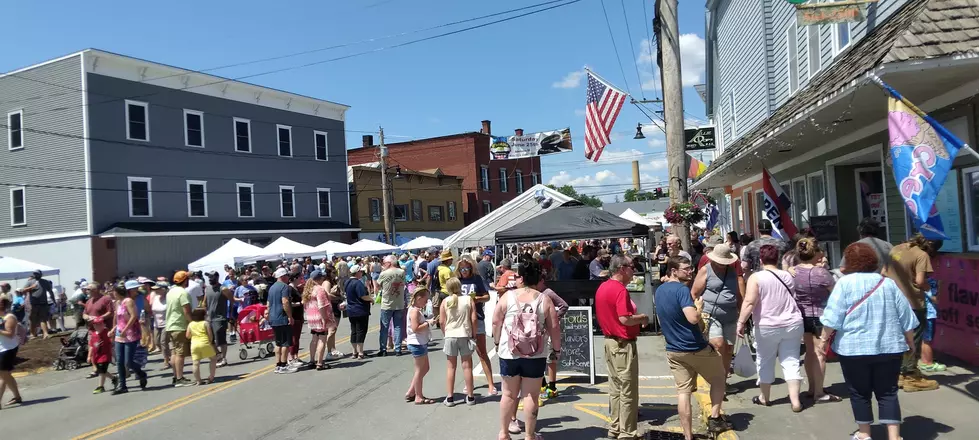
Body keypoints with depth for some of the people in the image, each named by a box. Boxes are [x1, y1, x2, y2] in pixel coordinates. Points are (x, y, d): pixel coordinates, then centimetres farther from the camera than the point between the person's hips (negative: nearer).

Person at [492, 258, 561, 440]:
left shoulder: (507, 297, -3)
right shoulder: (544, 299, -3)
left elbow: (496, 322, 1)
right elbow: (554, 327, -1)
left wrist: (498, 343, 15)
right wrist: (557, 348, 12)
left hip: (509, 353, 1)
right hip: (535, 355, -1)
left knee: (509, 394, 12)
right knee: (531, 395, 7)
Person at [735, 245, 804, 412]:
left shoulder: (756, 277, -10)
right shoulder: (787, 276, 6)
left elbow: (750, 302, -18)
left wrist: (741, 322, -16)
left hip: (767, 326, -4)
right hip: (792, 324, 4)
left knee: (765, 362, 12)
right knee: (791, 362, 6)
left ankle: (765, 398, 25)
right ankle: (795, 401, 1)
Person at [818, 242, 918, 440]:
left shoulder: (845, 283, -6)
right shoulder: (889, 283, 6)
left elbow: (833, 316, -10)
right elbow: (906, 318, 10)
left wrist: (824, 339, 0)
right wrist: (910, 342, 21)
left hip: (854, 348, -3)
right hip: (889, 347, 3)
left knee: (859, 393, 10)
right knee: (888, 393, 8)